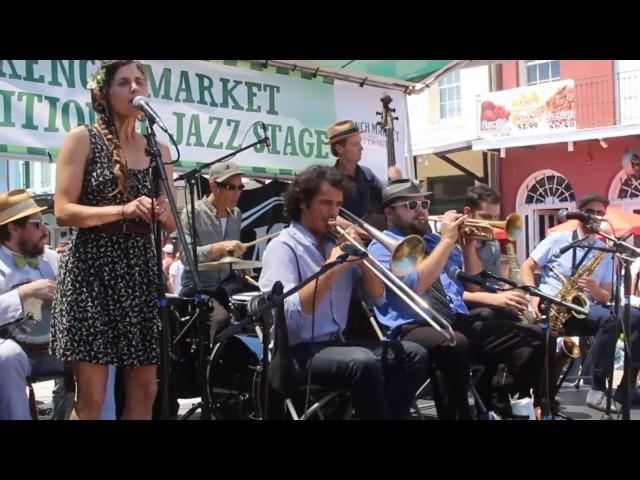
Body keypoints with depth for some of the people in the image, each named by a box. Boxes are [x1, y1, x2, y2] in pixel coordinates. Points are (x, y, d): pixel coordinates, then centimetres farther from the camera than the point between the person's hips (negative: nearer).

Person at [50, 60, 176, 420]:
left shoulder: (159, 149, 13)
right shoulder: (83, 138, 0)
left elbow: (171, 225, 14)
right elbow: (63, 211, -9)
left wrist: (162, 212, -9)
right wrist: (124, 210, -20)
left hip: (141, 269, 5)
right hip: (92, 268, -5)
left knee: (145, 390, 5)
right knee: (91, 397, -6)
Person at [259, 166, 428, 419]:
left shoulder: (337, 243, 13)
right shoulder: (283, 247, -7)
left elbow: (377, 297, 12)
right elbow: (288, 316, -22)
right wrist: (331, 268, -21)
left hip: (338, 342, 7)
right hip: (301, 351, -7)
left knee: (414, 355, -8)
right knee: (364, 362, -32)